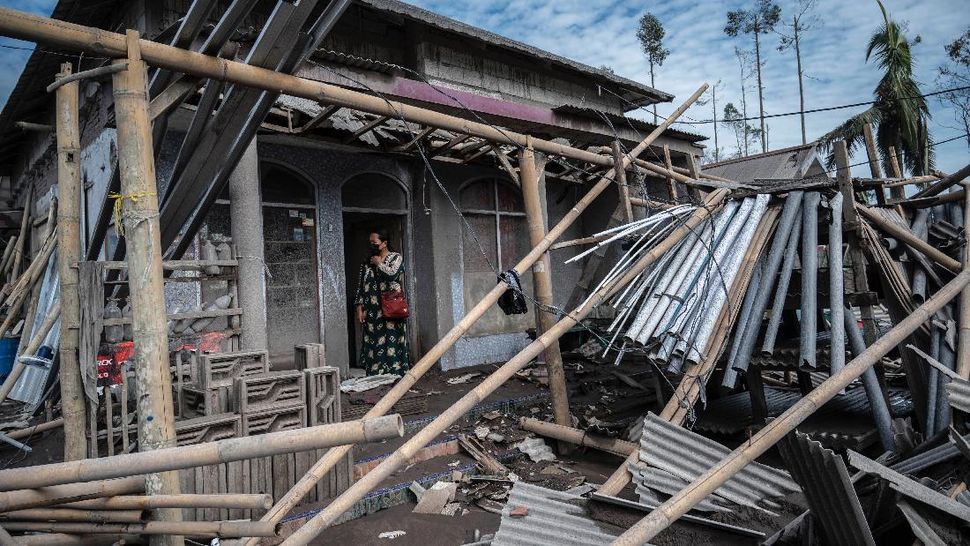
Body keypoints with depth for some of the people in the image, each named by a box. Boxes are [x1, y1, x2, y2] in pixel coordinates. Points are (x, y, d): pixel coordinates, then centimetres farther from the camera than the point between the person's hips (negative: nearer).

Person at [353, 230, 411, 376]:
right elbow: (360, 287, 12)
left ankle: (395, 374, -2)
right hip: (372, 313, 4)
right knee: (373, 345, 2)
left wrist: (379, 263, -3)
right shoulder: (366, 263, 15)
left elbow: (392, 274, -18)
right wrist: (360, 308, 4)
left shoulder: (396, 257, 3)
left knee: (392, 341, -7)